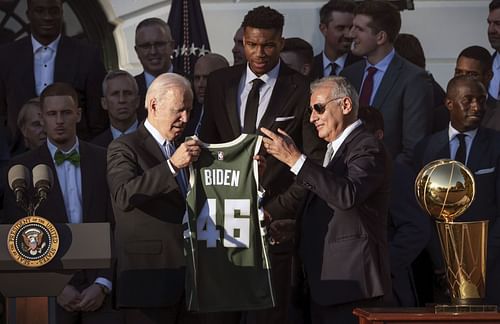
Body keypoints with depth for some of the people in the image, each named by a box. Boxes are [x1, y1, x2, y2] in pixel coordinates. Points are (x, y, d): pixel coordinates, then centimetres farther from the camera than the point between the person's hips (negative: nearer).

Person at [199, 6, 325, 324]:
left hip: (274, 218, -3)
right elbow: (207, 145, 15)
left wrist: (278, 209, -10)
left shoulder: (301, 90, -3)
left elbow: (315, 160, -3)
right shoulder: (220, 82, 9)